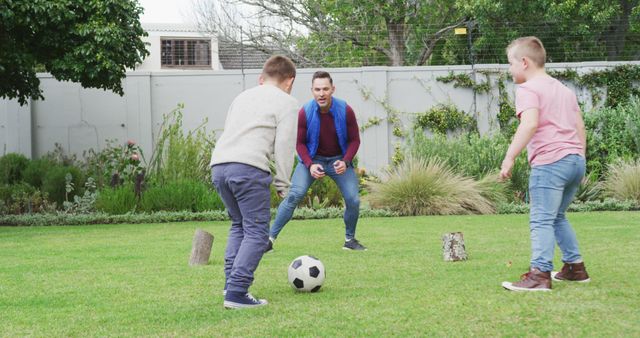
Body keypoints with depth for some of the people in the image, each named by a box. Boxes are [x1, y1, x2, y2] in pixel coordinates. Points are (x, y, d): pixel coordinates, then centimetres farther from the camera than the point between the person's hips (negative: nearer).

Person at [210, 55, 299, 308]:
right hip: (248, 167, -7)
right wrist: (283, 184, 7)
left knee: (239, 224, 24)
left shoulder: (243, 96, 28)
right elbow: (284, 146, 0)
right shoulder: (286, 102, 8)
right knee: (256, 231, -2)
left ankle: (231, 282, 15)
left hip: (218, 164, 7)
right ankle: (236, 293, -12)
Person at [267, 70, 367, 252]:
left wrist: (345, 162, -24)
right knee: (294, 195, -18)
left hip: (339, 160, 1)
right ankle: (270, 238, -12)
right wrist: (310, 165, -25)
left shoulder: (345, 111, -18)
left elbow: (354, 140, -8)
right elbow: (299, 143, -10)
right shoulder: (304, 112, -20)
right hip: (312, 159, -1)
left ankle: (350, 240, 17)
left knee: (353, 199, -9)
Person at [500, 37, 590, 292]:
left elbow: (530, 123, -22)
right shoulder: (564, 89, 22)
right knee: (557, 217, 23)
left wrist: (509, 158, -24)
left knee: (541, 220, -12)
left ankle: (540, 273, -20)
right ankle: (575, 266, 26)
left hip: (549, 162, -9)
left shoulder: (528, 89, -5)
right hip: (575, 159, 9)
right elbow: (580, 126, 22)